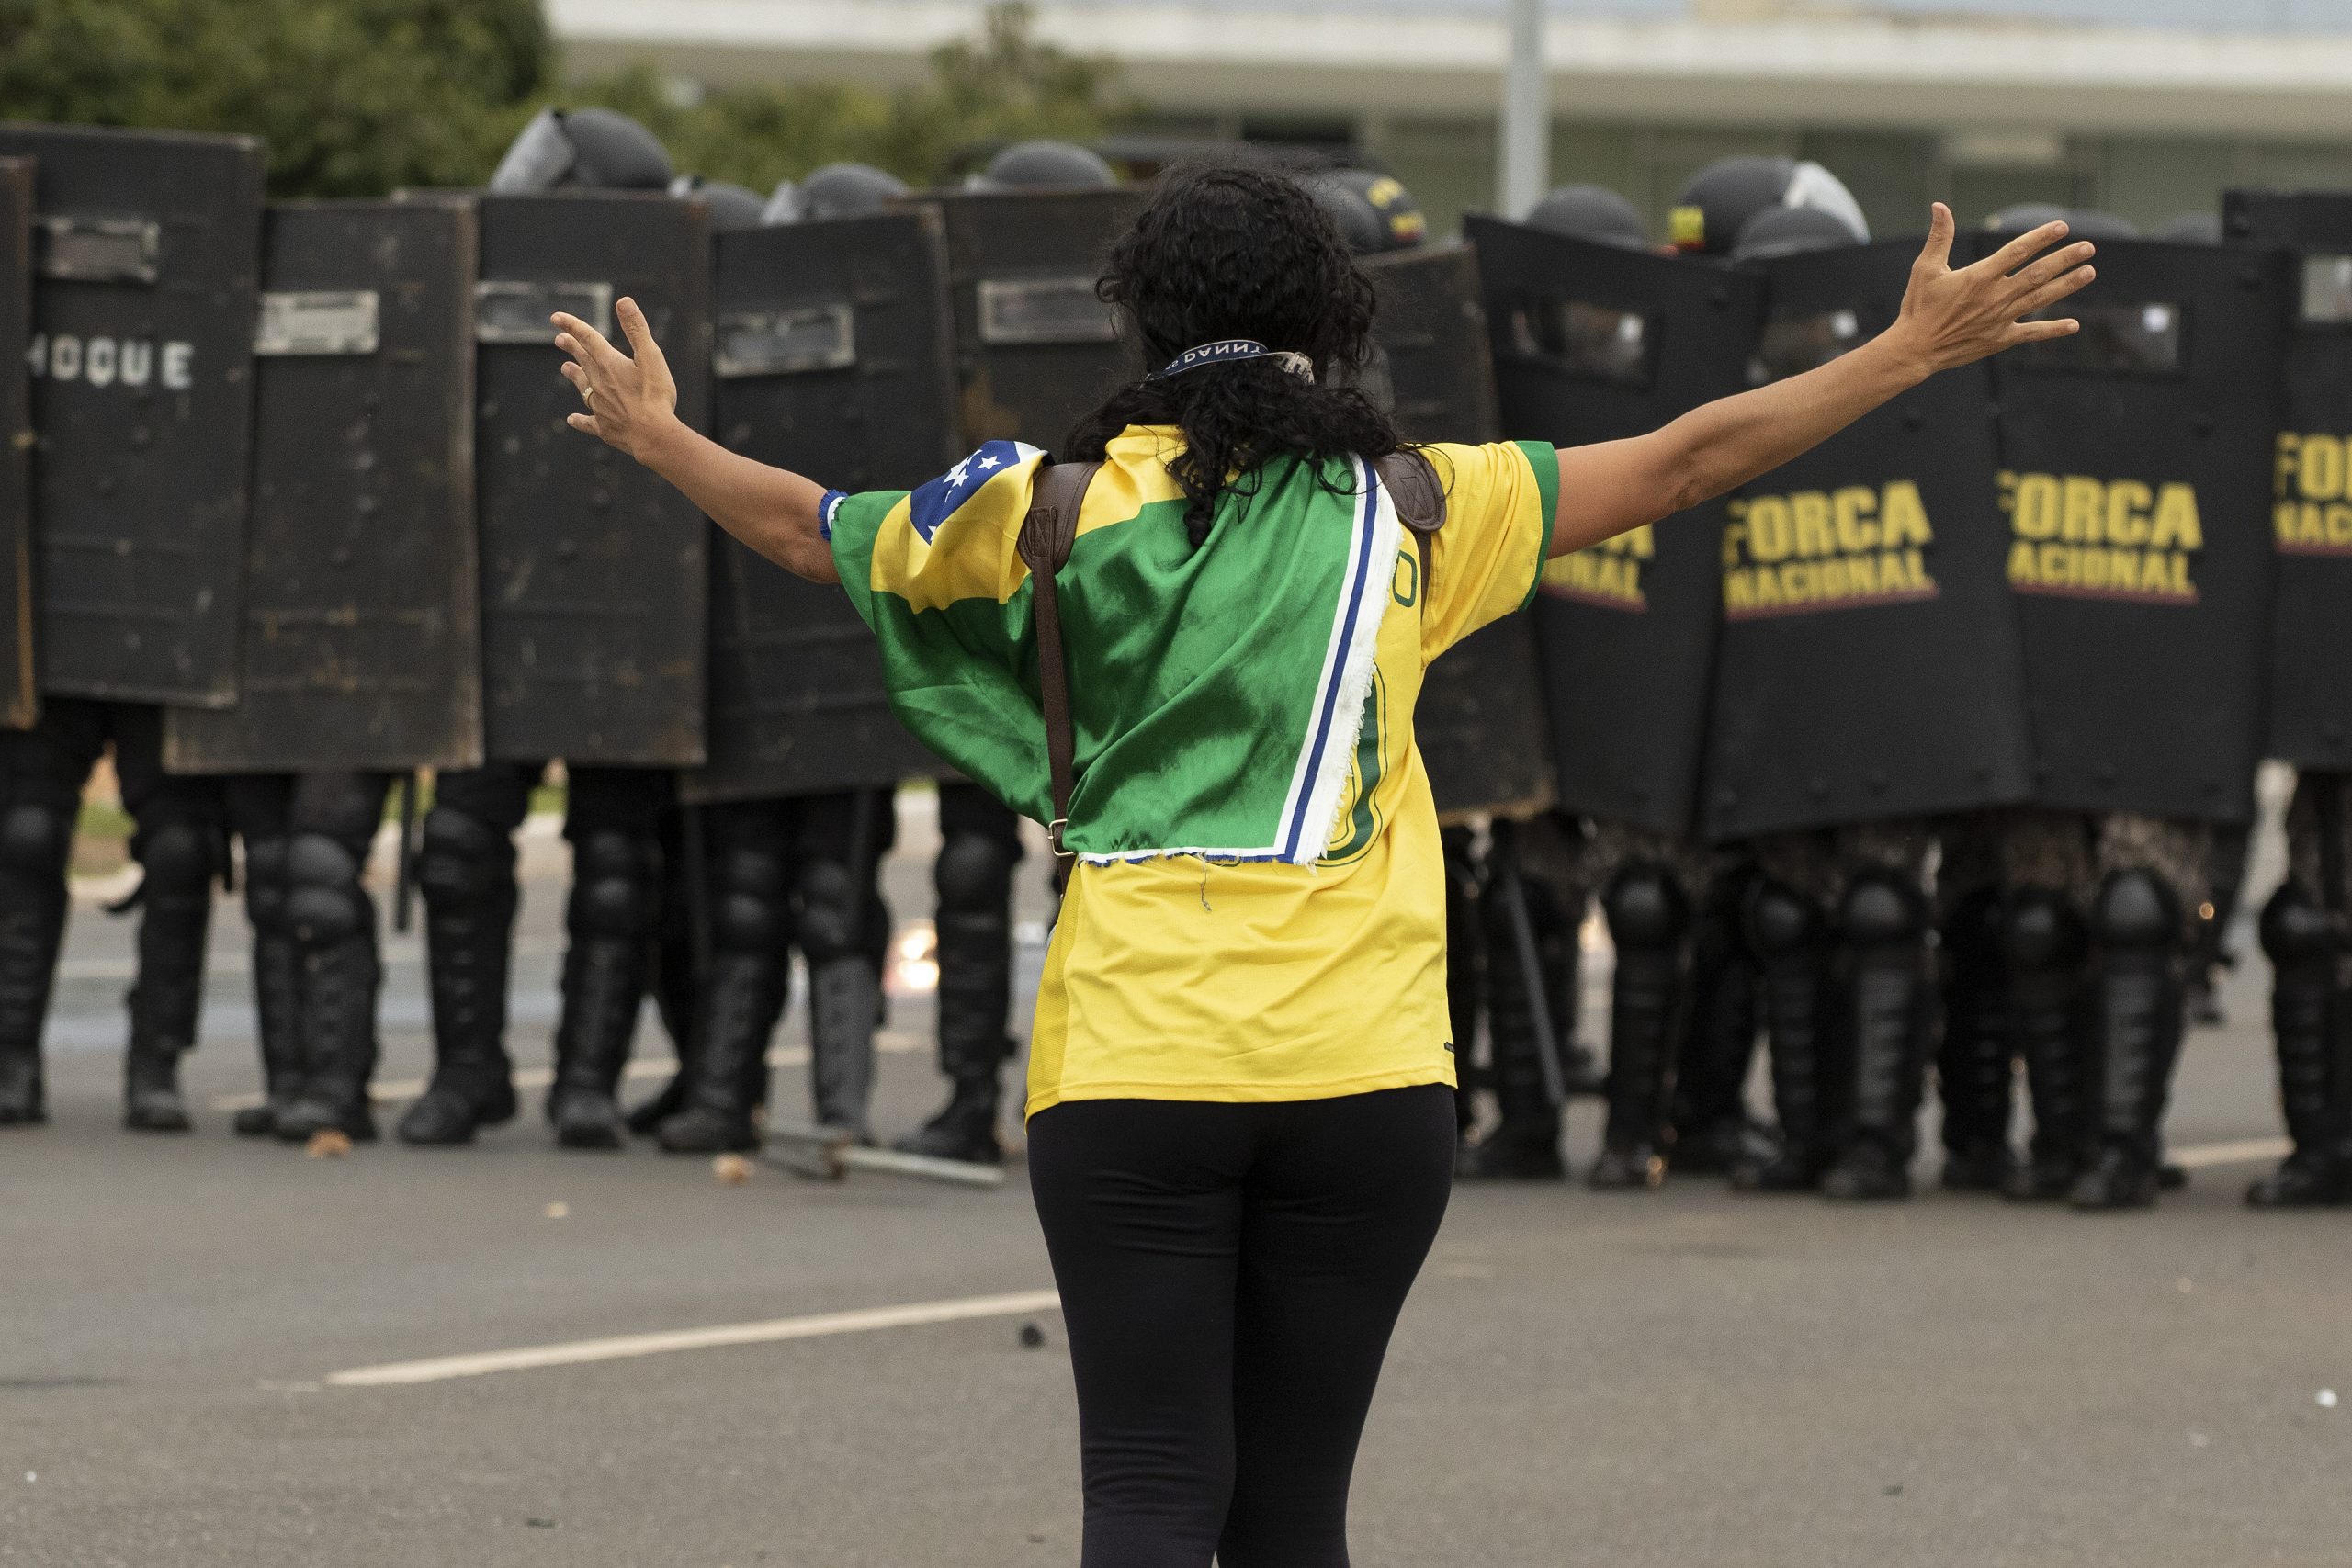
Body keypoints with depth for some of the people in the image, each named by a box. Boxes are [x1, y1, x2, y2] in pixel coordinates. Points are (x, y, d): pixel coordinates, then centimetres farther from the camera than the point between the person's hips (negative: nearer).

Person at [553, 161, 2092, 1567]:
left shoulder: (1062, 500, 3)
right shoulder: (1412, 507, 4)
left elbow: (810, 528, 18)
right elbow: (1684, 462, 11)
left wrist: (656, 434, 37)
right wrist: (1911, 353, 22)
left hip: (1127, 1069, -1)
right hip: (1364, 1067, 1)